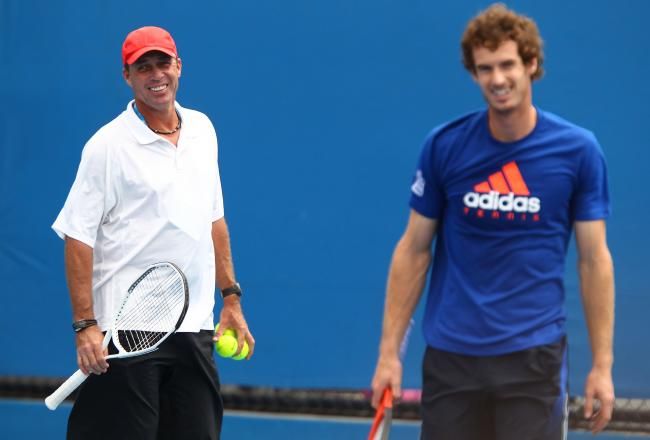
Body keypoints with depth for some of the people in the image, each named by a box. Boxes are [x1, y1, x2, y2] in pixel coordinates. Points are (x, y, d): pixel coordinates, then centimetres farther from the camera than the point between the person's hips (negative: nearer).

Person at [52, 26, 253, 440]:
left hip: (194, 328, 6)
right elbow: (78, 238, -10)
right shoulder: (108, 145, -7)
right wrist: (85, 324, -17)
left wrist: (231, 297, 17)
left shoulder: (202, 130, 12)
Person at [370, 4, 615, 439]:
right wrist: (389, 350, 2)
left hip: (532, 354, -1)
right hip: (450, 354, 1)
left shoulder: (577, 150, -4)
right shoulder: (443, 146, -1)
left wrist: (602, 364, -4)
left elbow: (594, 260, 0)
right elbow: (413, 250, 6)